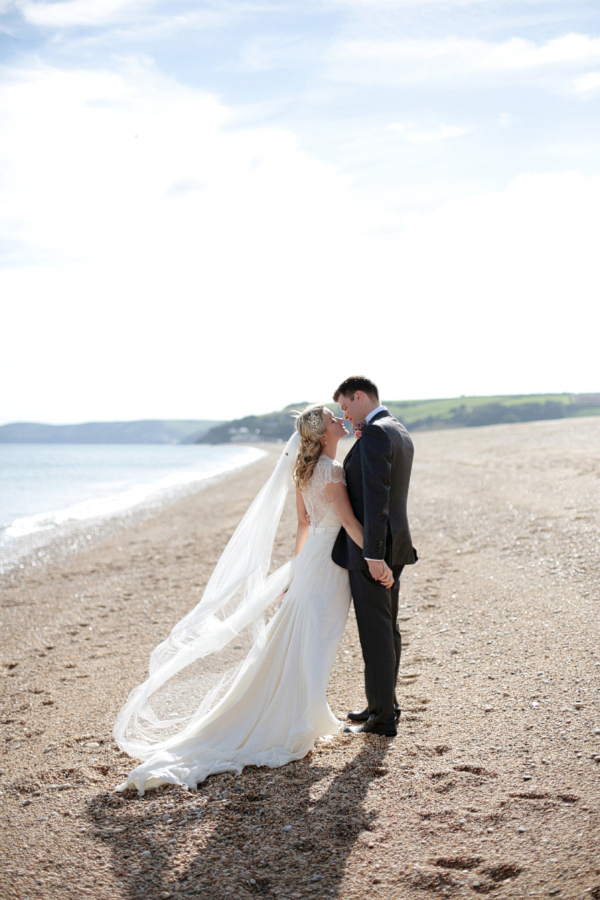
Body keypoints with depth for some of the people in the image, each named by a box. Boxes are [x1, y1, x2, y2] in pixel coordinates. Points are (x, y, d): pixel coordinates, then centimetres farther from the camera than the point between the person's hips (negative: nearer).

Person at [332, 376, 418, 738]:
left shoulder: (374, 433, -18)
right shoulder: (401, 432, 13)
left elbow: (376, 497, -24)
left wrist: (373, 555, -25)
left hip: (371, 549, -10)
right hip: (393, 546, 10)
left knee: (376, 633, -3)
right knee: (388, 629, 17)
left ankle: (382, 718, 4)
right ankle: (385, 704, 28)